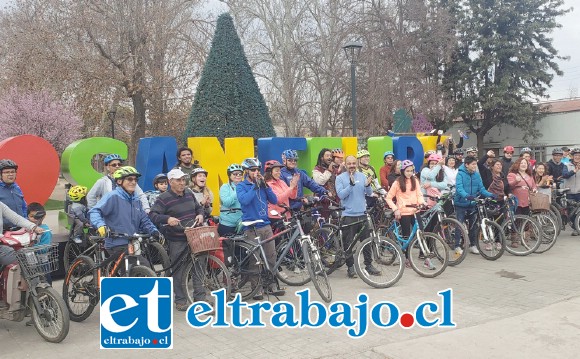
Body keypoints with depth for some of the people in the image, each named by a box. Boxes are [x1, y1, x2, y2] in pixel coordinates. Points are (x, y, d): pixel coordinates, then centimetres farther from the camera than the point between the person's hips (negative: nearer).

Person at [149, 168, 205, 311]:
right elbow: (152, 215, -14)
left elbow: (199, 207, 23)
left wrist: (200, 215, 1)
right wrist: (167, 219, -30)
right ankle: (180, 301, 15)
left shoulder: (189, 193, 10)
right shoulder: (164, 198, -9)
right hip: (177, 241, -5)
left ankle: (200, 298, 19)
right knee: (179, 271, 2)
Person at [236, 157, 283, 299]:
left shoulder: (261, 184, 12)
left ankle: (272, 286, 18)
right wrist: (255, 186, -17)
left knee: (271, 256, 6)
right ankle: (257, 288, 10)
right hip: (252, 228, -4)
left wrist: (265, 185, -6)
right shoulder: (241, 186, -1)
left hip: (266, 225, 5)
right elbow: (244, 200, -20)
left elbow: (274, 200, 5)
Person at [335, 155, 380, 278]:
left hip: (362, 214, 3)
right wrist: (351, 184, -24)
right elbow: (341, 195, -12)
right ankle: (350, 267, 13)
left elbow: (369, 193, 7)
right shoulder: (340, 178, -1)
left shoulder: (362, 176, 9)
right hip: (348, 215, -3)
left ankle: (369, 265, 21)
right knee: (349, 243, 2)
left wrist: (368, 185, -15)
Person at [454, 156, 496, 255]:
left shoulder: (476, 175, 2)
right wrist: (466, 195, -43)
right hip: (461, 204, -5)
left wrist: (490, 195, -14)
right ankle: (457, 246, 10)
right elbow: (459, 188, -25)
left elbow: (481, 188, 3)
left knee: (474, 225, 10)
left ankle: (473, 245, 24)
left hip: (472, 204, 5)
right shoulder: (460, 174, -13)